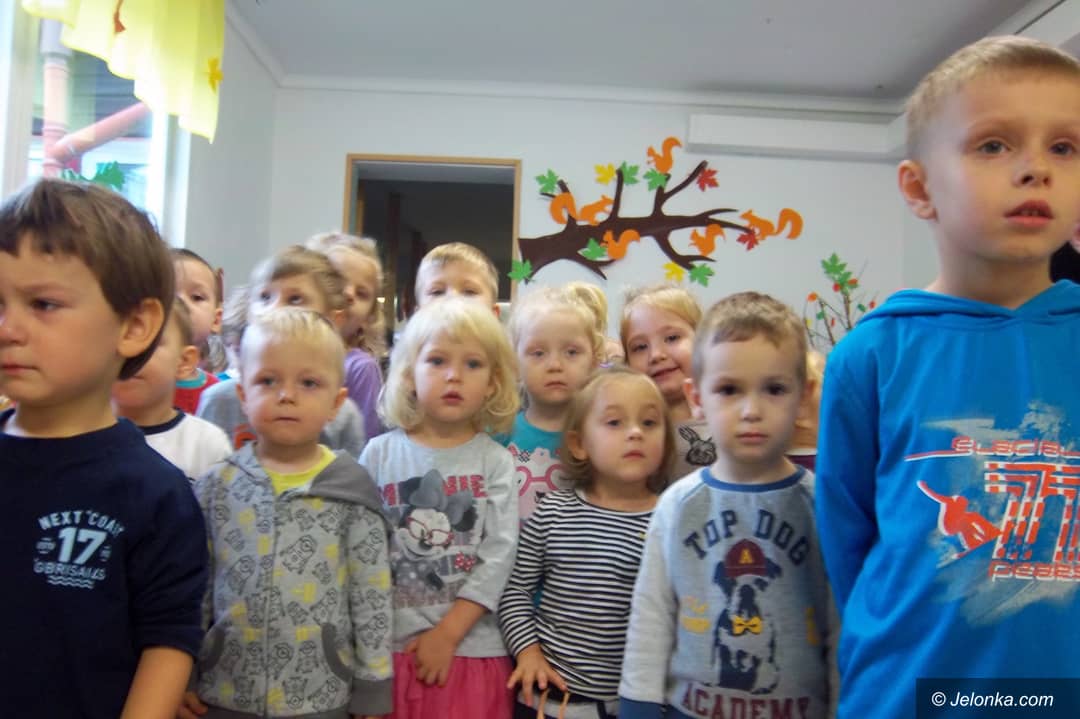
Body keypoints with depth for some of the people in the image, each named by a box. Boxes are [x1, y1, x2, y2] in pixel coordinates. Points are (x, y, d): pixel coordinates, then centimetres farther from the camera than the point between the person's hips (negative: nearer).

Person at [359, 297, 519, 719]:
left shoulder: (495, 462, -3)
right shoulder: (379, 454, 0)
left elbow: (498, 557, -8)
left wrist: (447, 634, -11)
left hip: (471, 648, 0)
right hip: (389, 647, 1)